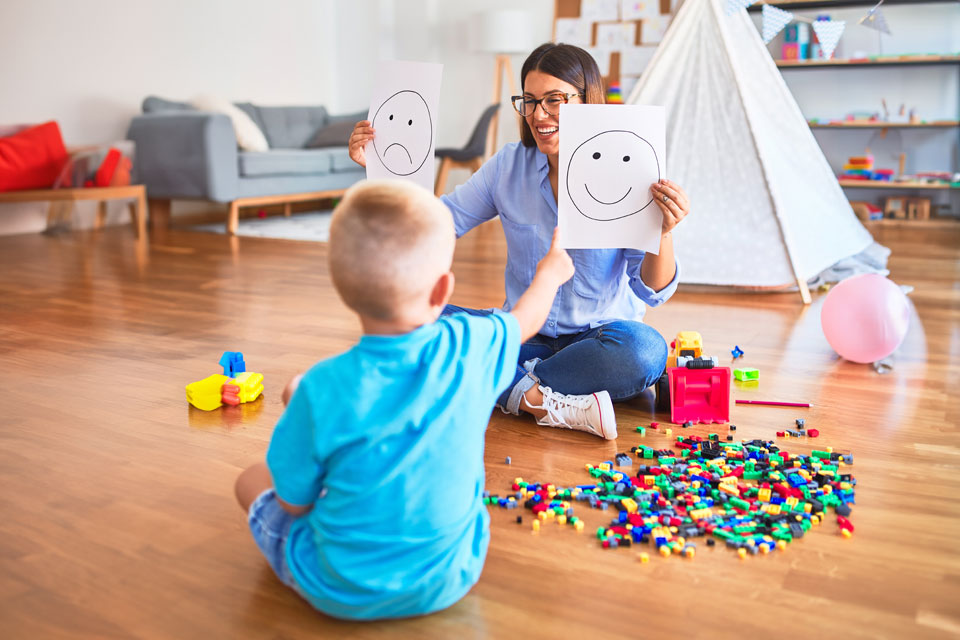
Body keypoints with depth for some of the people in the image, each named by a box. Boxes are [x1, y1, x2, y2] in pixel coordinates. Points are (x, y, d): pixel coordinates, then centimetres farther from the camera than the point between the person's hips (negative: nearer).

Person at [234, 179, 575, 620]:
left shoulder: (324, 389, -27)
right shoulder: (472, 350, -19)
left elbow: (294, 502, -13)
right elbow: (525, 319, 5)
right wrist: (550, 272, 27)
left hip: (341, 593, -3)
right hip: (449, 582, 3)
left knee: (251, 481, 18)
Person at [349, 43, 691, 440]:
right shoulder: (509, 166, 2)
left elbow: (651, 291, -12)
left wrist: (664, 232, -31)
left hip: (596, 340, -2)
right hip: (525, 338, 3)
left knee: (645, 349, -36)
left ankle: (514, 386, -20)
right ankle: (547, 404, -27)